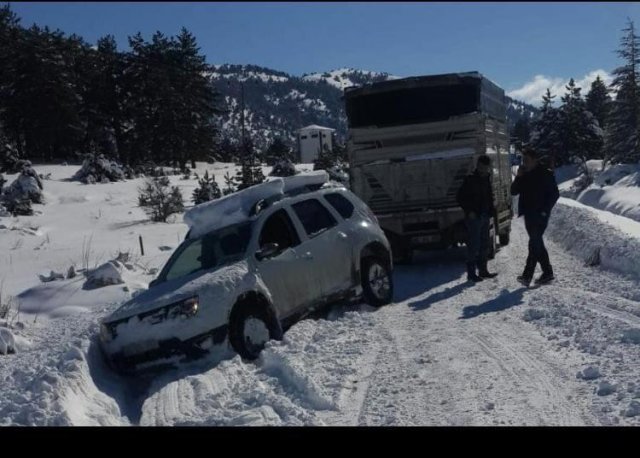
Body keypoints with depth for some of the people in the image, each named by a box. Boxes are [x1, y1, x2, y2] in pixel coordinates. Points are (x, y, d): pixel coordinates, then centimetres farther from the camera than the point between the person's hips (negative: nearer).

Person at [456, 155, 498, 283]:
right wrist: (469, 211, -17)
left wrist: (491, 209, 9)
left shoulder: (486, 179, 12)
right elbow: (461, 198, -10)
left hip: (485, 216, 8)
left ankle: (483, 270, 23)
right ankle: (471, 273, -1)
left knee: (484, 245, 13)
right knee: (474, 245, -6)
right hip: (474, 217, -8)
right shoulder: (470, 179, -10)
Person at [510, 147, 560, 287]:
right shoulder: (524, 175, 11)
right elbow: (513, 191, 8)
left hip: (540, 215, -7)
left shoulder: (545, 173, -7)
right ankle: (547, 273, 19)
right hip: (529, 214, 7)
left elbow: (555, 194, -8)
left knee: (534, 243, -10)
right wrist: (518, 177, -6)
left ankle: (527, 275, -11)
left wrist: (545, 210, -15)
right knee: (537, 244, 11)